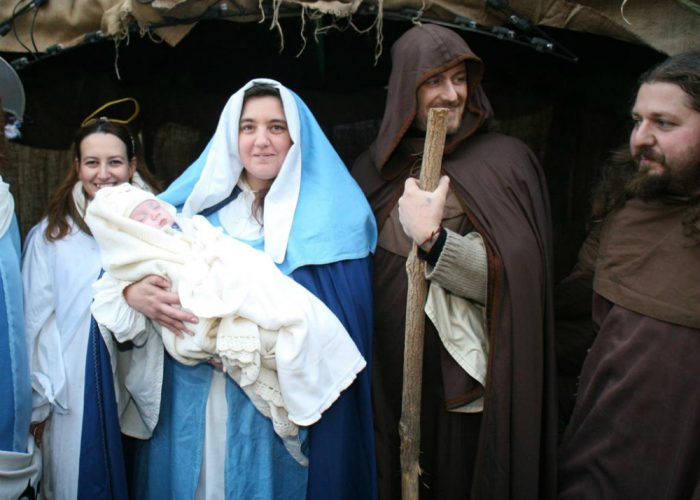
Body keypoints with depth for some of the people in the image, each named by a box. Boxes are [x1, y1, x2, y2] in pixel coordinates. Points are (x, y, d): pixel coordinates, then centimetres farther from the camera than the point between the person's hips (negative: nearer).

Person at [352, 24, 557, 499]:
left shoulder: (505, 160, -6)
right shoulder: (376, 167, 6)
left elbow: (511, 279, -15)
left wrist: (432, 238, -25)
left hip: (468, 382, -3)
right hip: (391, 375, 4)